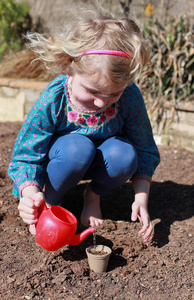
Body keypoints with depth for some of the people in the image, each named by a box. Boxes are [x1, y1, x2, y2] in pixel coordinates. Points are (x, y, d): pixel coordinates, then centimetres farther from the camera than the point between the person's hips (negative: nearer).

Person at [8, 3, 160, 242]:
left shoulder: (129, 96, -26)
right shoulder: (52, 100, -31)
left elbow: (145, 151, -11)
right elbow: (25, 157, -22)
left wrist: (141, 198, -21)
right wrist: (31, 192, -43)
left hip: (100, 162, 2)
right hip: (59, 158, -2)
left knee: (124, 154, -32)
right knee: (77, 148, -37)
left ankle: (93, 195, 2)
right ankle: (50, 201, -5)